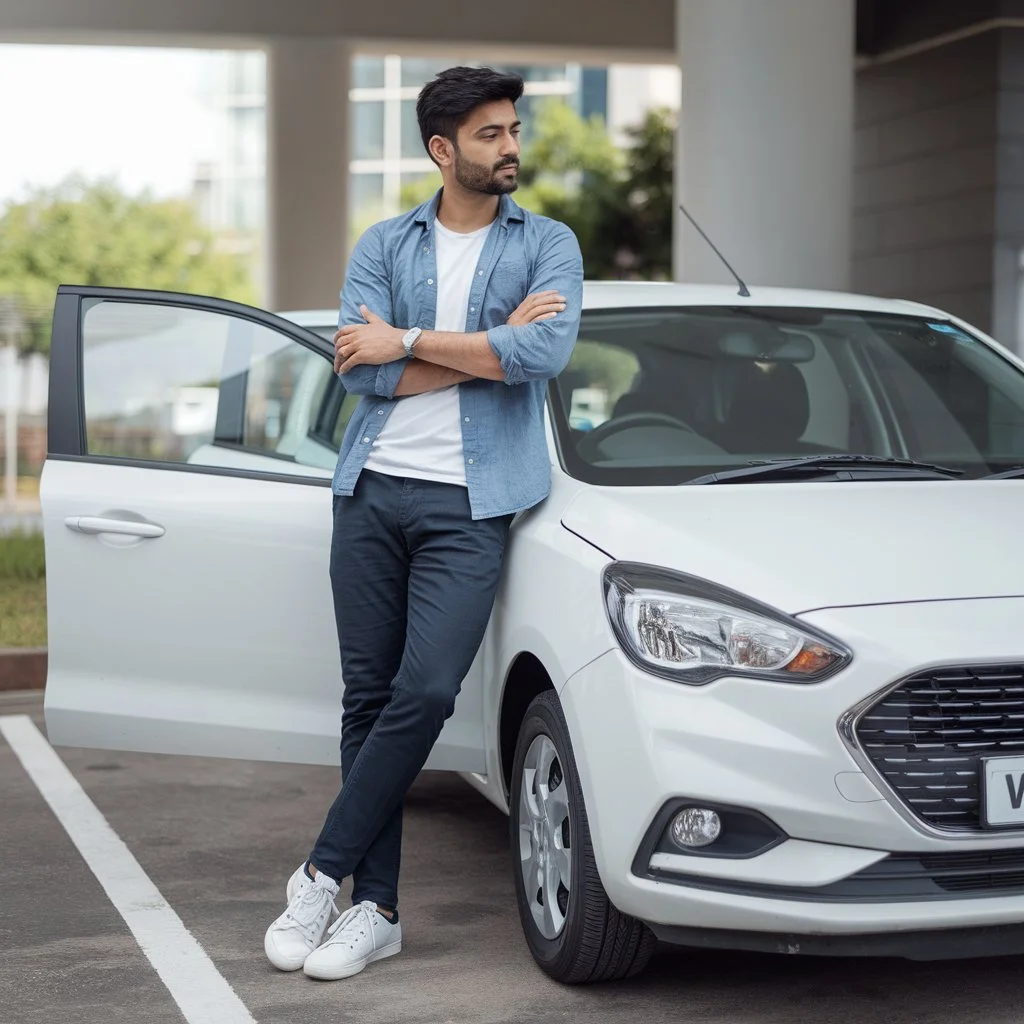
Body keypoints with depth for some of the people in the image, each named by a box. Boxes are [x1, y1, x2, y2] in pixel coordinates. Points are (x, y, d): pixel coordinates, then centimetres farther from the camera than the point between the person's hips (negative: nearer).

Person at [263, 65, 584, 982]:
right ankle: (377, 909, 11)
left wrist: (407, 340, -9)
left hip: (470, 505, -2)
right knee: (369, 696, 3)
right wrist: (492, 342, -8)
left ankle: (323, 874, 2)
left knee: (426, 691, -13)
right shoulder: (384, 246, 11)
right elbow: (367, 374, -4)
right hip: (374, 492, 2)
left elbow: (545, 354, -13)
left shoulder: (548, 244, 7)